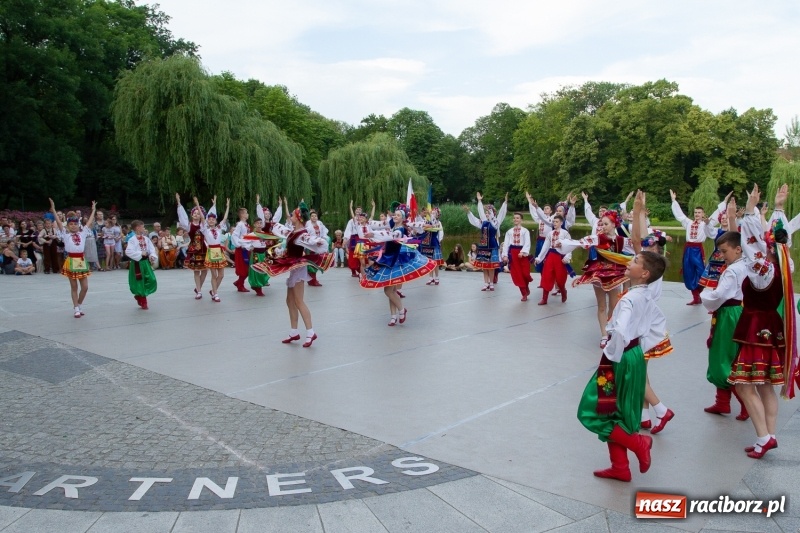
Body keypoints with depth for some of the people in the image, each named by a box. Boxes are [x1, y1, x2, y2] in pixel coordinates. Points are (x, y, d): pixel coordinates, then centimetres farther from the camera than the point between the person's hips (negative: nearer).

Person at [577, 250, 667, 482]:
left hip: (622, 359, -9)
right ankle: (620, 467, 26)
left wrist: (612, 357, -22)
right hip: (635, 355, 9)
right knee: (614, 413, 18)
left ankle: (638, 442, 7)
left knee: (593, 412, 2)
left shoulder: (630, 298, -22)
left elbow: (619, 332, -37)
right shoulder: (646, 297, 5)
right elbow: (658, 318, 25)